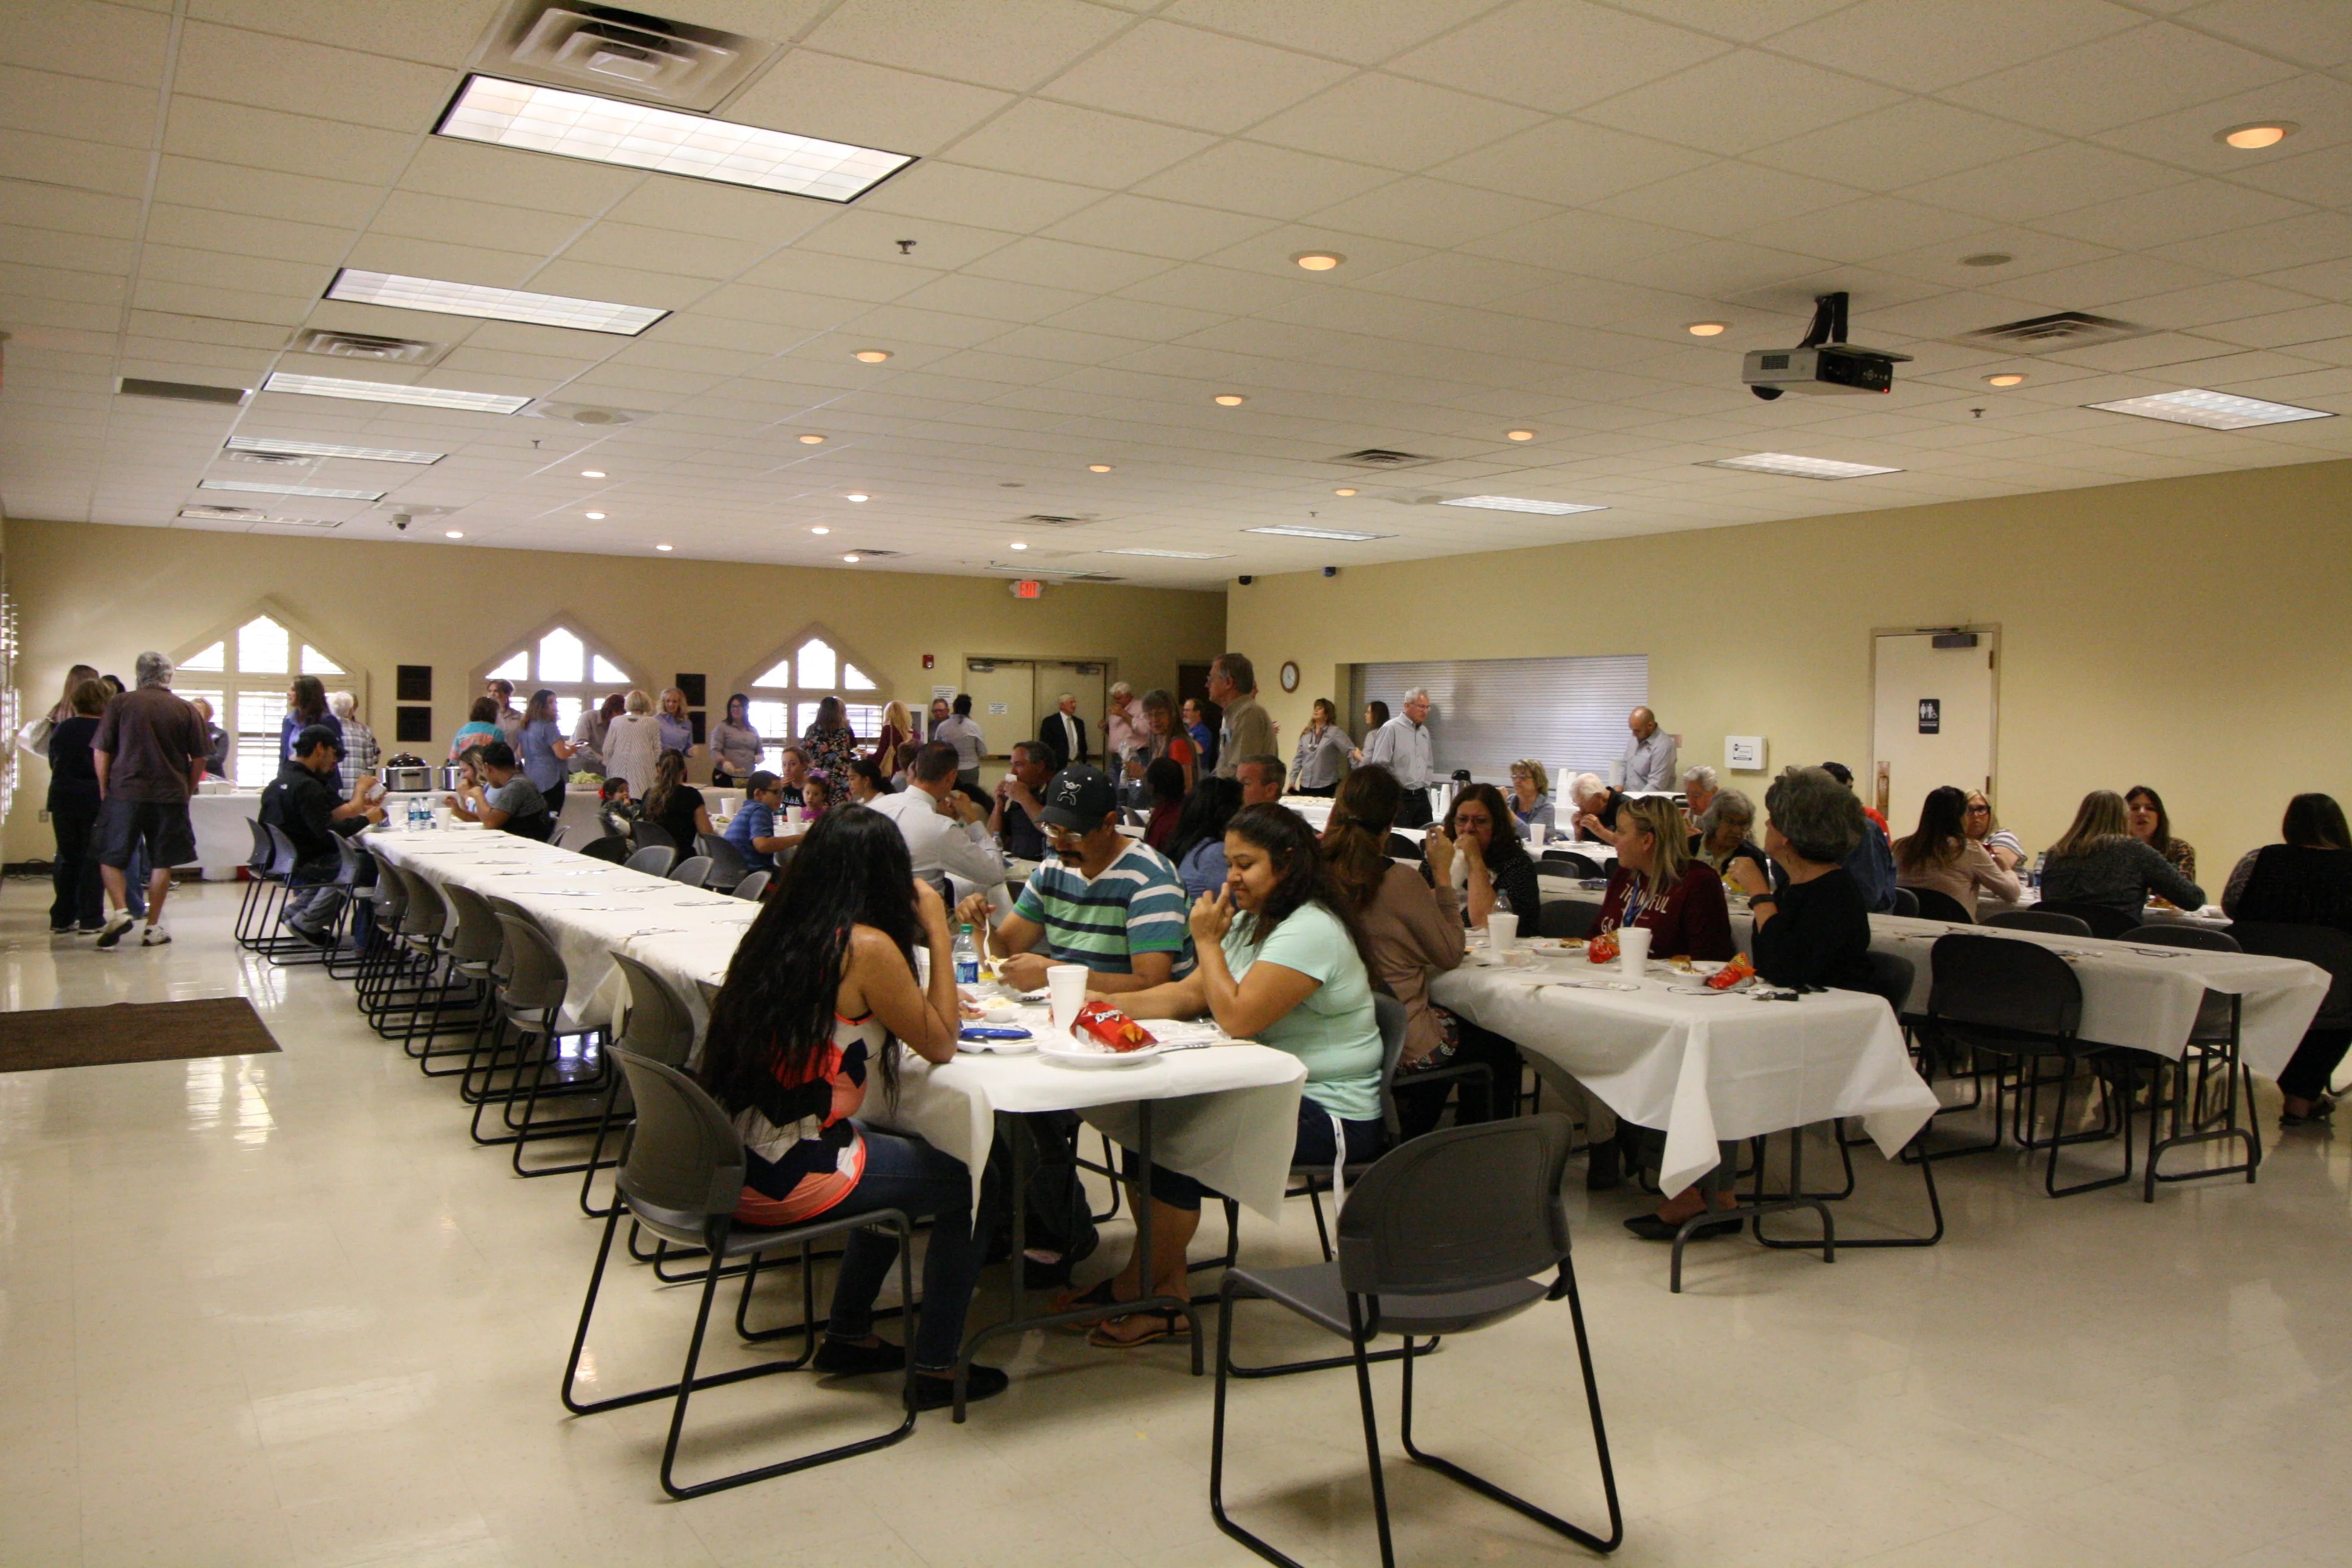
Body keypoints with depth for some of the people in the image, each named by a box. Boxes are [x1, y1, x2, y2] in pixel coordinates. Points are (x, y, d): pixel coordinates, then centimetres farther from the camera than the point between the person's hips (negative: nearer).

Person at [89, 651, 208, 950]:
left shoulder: (120, 704, 0)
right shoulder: (186, 710, 2)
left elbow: (100, 752, 0)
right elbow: (199, 759, 3)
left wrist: (104, 790, 10)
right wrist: (188, 791, 15)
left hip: (124, 793, -1)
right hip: (171, 796, 1)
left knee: (111, 857, 11)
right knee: (161, 861, 8)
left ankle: (120, 911, -7)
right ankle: (153, 927, 8)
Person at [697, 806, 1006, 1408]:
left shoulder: (775, 931, 4)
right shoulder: (867, 948, -16)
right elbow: (941, 1045, -5)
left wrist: (923, 937, 14)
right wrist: (937, 933, -1)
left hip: (727, 1159, 8)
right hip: (786, 1181, -8)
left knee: (900, 1162, 31)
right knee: (973, 1187, 12)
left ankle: (848, 1338, 39)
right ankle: (934, 1369, 20)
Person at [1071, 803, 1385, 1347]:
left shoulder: (1311, 930, -19)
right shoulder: (1251, 921, 14)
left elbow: (1237, 1017, -25)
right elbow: (1189, 995, 10)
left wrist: (1207, 942, -14)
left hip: (1332, 1114, -10)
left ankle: (1138, 1286, -2)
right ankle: (1165, 1282, -2)